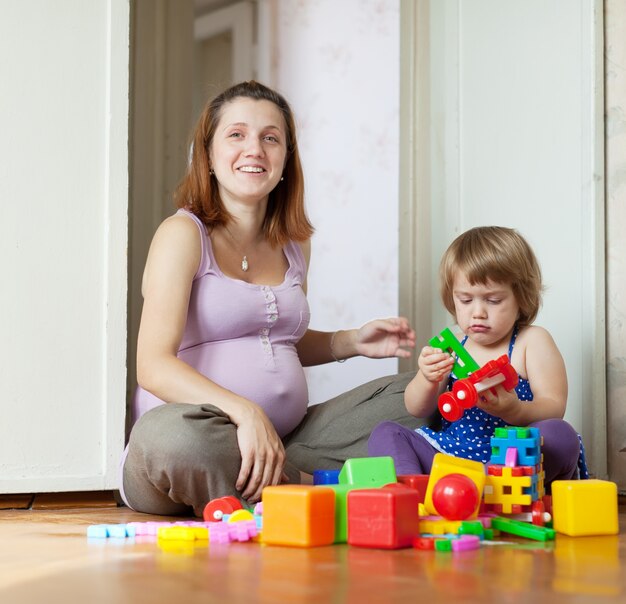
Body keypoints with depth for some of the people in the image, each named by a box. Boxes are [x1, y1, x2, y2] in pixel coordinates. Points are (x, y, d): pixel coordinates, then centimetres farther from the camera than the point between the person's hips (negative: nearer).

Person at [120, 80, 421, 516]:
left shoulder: (295, 242, 15)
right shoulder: (183, 235, -6)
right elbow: (154, 367, -17)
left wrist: (351, 342, 12)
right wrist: (246, 413, -32)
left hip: (284, 439, 7)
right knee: (176, 432, -41)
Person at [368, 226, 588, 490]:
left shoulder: (532, 340, 2)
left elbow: (554, 408, -9)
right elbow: (418, 409, 7)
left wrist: (514, 411, -31)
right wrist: (427, 380, -17)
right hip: (450, 454, 4)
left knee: (561, 435, -32)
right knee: (384, 433, -9)